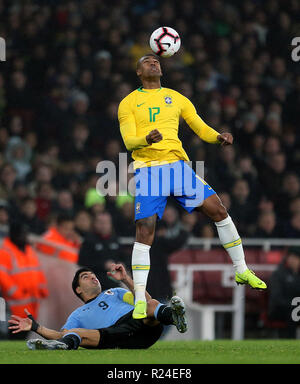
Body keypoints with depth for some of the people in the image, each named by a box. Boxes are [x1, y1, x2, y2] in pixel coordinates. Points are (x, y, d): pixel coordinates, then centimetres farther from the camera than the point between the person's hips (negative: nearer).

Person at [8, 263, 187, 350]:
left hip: (142, 323, 1)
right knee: (73, 334, -25)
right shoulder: (78, 315, 35)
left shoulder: (114, 293, 37)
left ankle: (172, 314, -66)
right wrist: (36, 327, 4)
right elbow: (60, 334, 17)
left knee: (152, 305, -32)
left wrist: (126, 279, 10)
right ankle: (68, 343, -60)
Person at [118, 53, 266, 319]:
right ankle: (140, 299, -9)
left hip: (178, 164, 3)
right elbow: (128, 140, -3)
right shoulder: (129, 103, 8)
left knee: (218, 210, -6)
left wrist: (219, 138, -6)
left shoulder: (176, 98, 17)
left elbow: (201, 128, 17)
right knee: (145, 231, -13)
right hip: (148, 170, -3)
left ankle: (242, 271, 10)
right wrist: (147, 139, -26)